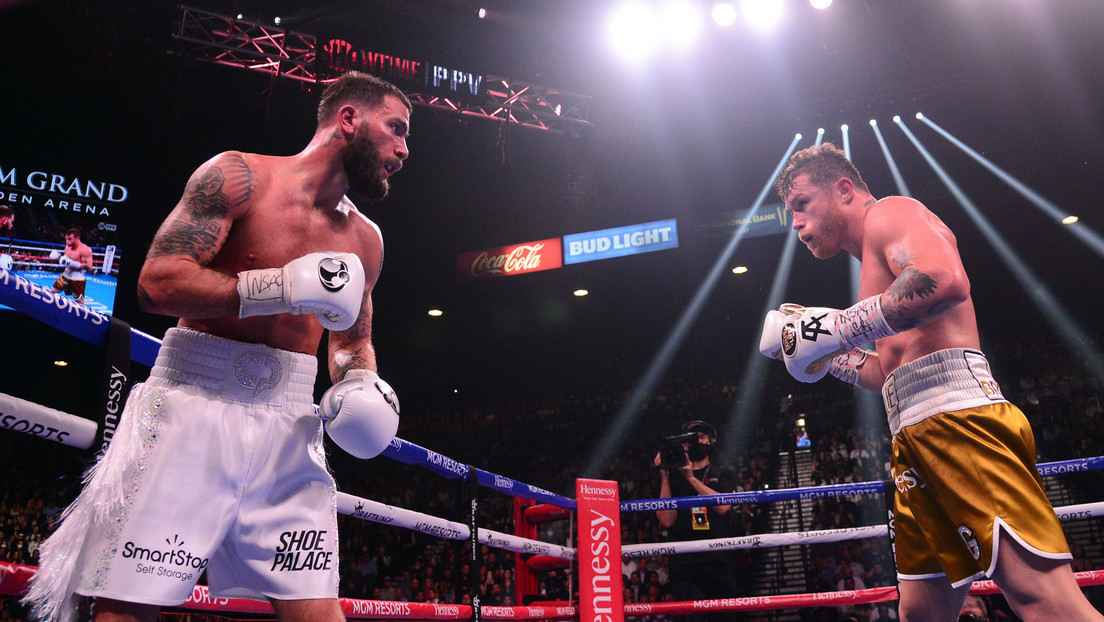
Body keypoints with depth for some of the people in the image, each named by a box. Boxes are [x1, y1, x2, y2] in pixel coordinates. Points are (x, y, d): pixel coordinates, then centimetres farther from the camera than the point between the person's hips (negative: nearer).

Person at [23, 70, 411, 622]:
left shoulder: (364, 239, 14)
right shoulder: (239, 176, -2)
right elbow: (156, 282, -10)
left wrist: (359, 382, 3)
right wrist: (279, 287, -17)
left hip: (289, 423, 4)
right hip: (194, 402, -4)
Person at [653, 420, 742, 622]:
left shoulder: (721, 475, 19)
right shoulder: (673, 478, 16)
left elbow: (722, 506, -2)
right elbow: (667, 520, 1)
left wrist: (691, 478, -4)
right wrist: (664, 476, 0)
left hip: (720, 562, 2)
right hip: (684, 565, -2)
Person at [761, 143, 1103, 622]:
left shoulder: (889, 212, 4)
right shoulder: (878, 260, 32)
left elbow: (945, 281, -20)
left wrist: (833, 328, -14)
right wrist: (828, 355, 23)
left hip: (958, 416, -10)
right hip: (918, 438, 10)